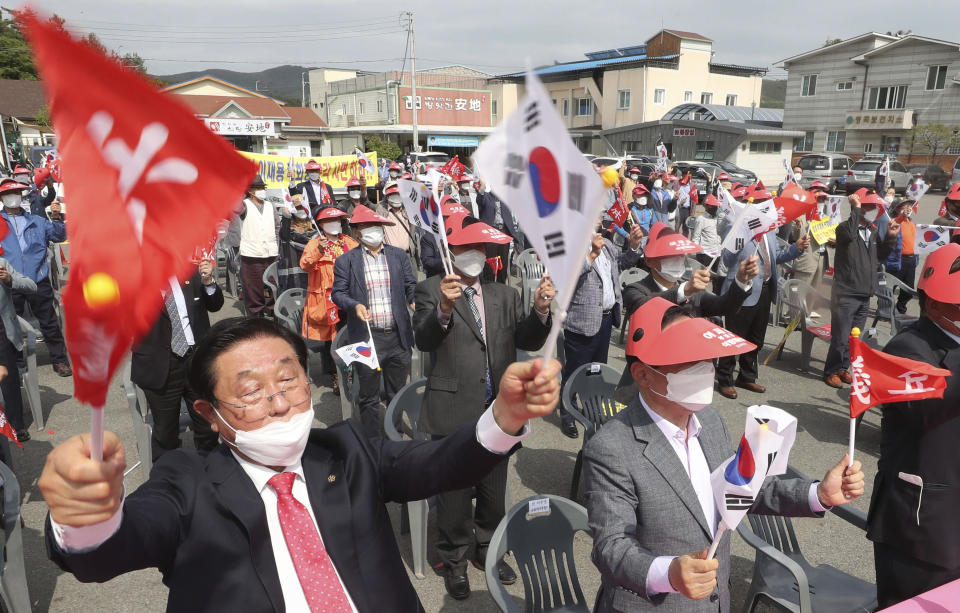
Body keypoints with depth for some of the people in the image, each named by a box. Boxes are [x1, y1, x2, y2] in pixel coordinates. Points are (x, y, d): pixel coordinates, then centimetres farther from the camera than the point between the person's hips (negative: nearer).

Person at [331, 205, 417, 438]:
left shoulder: (399, 256, 8)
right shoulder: (346, 261, 0)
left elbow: (410, 285, 8)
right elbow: (338, 293, 0)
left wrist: (415, 300, -14)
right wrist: (355, 306, -20)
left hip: (398, 337, 3)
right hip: (367, 339, -3)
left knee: (397, 393, 17)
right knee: (368, 396, 7)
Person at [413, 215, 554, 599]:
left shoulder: (504, 294, 9)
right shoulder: (431, 290, -4)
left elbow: (529, 342, 1)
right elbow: (423, 340, -19)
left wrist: (540, 310, -18)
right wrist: (444, 308, -38)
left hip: (497, 410, 5)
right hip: (455, 411, -4)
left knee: (493, 487, 19)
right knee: (454, 491, 6)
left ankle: (487, 549, 40)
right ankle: (454, 560, 28)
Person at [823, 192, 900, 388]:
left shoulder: (874, 230, 12)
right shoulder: (845, 227, -9)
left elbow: (881, 256, 20)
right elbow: (849, 234, -33)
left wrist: (890, 237, 6)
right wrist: (855, 209, -23)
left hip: (865, 295, 7)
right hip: (846, 293, -7)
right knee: (841, 338, -5)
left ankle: (843, 368, 25)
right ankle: (831, 371, 9)